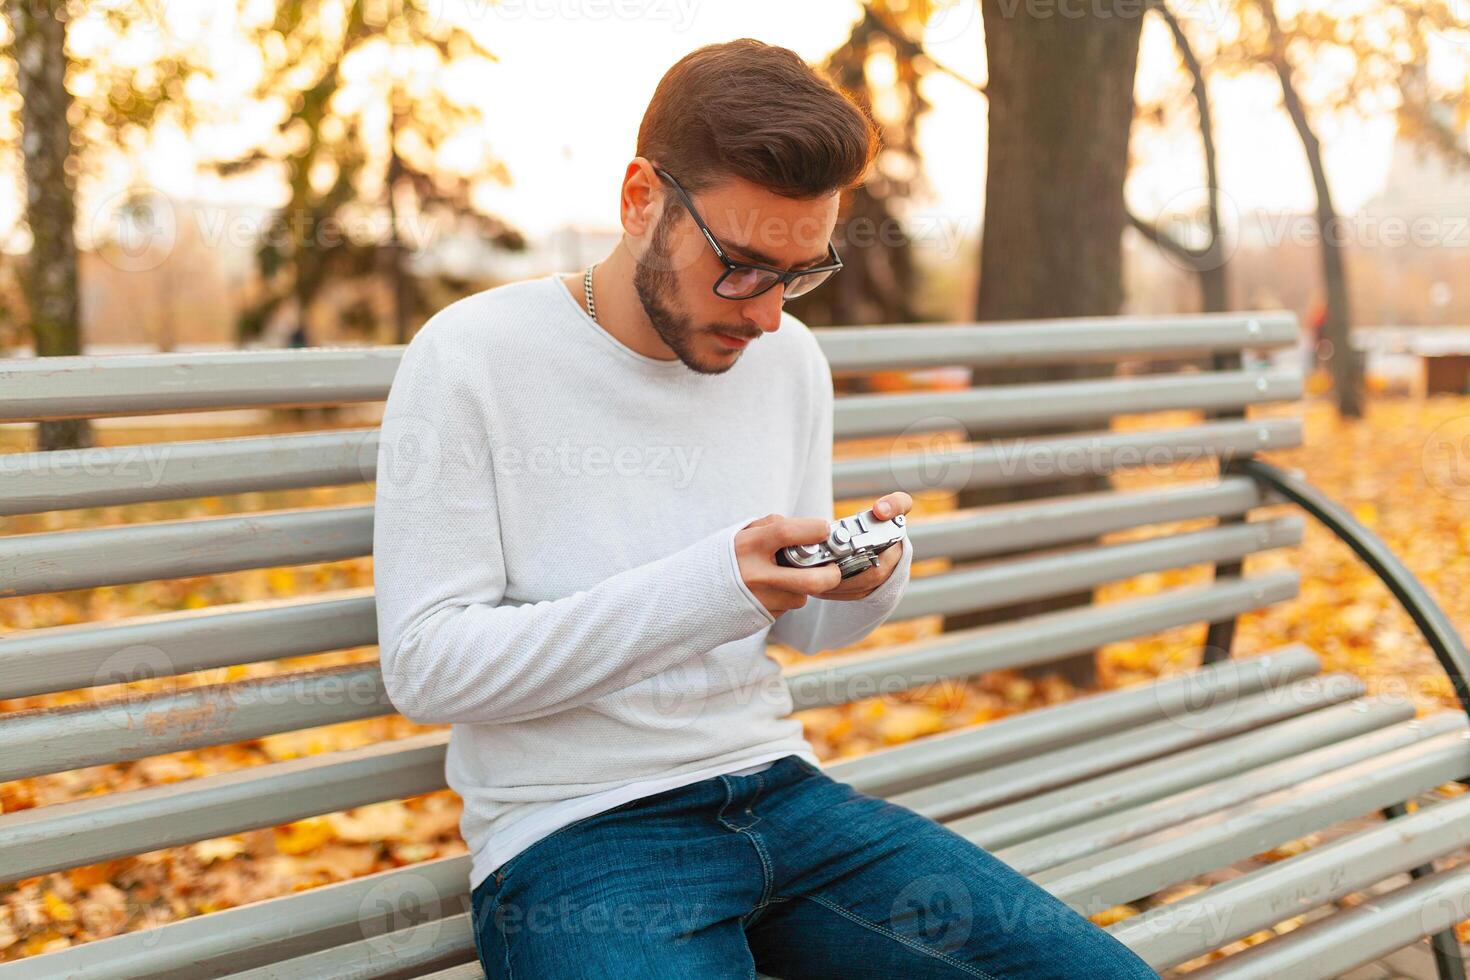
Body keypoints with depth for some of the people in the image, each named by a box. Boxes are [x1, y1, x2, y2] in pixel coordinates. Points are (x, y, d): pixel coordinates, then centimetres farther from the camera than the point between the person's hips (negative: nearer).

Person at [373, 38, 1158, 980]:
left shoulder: (790, 358, 9)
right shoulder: (471, 359, -9)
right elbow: (425, 664, -14)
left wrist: (871, 580, -7)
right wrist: (705, 590, -24)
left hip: (776, 786, 6)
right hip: (573, 832, -5)